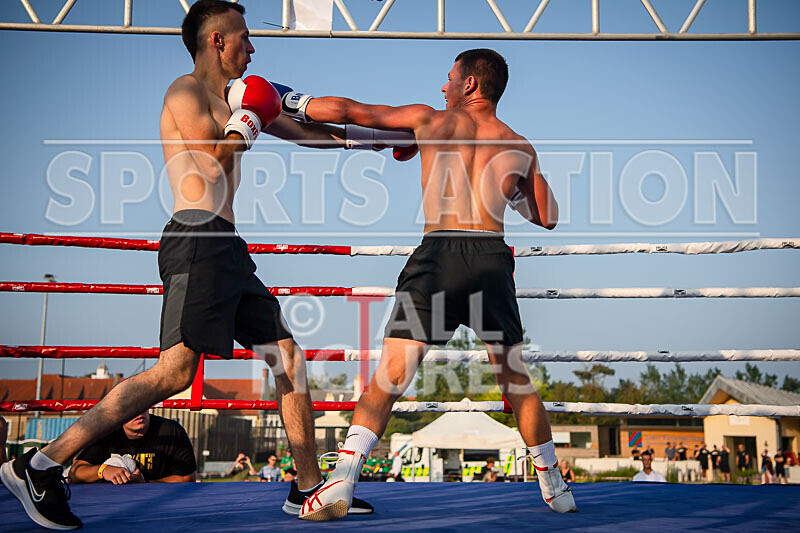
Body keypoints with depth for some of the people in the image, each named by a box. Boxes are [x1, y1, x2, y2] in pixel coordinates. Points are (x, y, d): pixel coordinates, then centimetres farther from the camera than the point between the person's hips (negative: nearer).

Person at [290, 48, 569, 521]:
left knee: (391, 374, -2)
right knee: (517, 380, 16)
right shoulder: (521, 149, 17)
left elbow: (347, 111, 17)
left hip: (439, 255, -2)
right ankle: (555, 489, 26)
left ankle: (341, 484, -11)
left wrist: (292, 102, 31)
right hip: (493, 258, 2)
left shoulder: (431, 120, 13)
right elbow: (547, 218, 26)